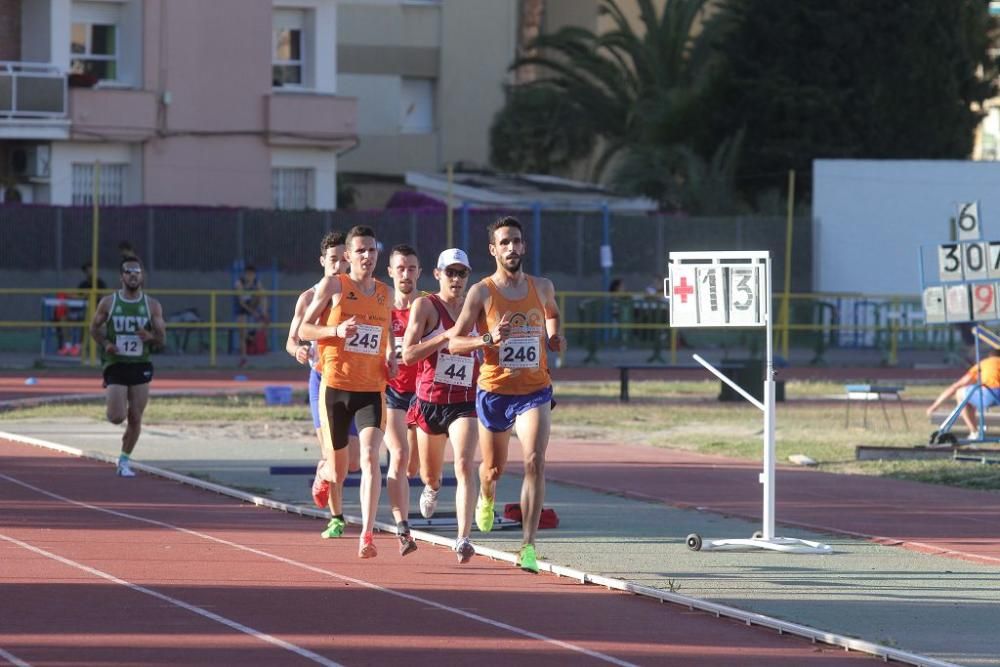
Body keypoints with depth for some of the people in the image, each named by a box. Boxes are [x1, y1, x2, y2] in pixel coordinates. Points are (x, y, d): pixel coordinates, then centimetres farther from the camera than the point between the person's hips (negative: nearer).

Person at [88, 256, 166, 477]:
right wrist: (105, 344, -10)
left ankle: (124, 461, 16)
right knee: (117, 417, -12)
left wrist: (150, 337, -19)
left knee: (135, 419, 1)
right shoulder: (109, 302, -1)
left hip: (141, 366, 2)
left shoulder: (152, 305, 2)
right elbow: (94, 327, 9)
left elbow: (162, 338, 4)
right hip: (116, 365, -2)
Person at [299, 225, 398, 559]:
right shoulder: (333, 286, -1)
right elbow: (304, 330, 0)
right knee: (339, 468, 8)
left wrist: (391, 356, 11)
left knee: (370, 458, -18)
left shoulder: (384, 293, 11)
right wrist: (336, 331, -18)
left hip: (372, 390, 2)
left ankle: (367, 535, -22)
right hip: (335, 386, -2)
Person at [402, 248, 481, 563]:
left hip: (464, 403, 1)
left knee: (464, 466, -21)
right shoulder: (425, 306, -3)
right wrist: (447, 336, -20)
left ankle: (463, 538, -27)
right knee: (429, 475, 16)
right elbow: (408, 354, -12)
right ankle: (432, 488, 55)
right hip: (430, 401, -1)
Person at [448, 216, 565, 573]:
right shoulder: (481, 292, -6)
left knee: (535, 462, -19)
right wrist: (488, 339, -24)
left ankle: (528, 545, -20)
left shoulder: (542, 287, 3)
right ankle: (486, 498, 54)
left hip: (535, 390, 1)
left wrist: (555, 337, 6)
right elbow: (453, 342, -7)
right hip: (494, 391, -1)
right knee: (494, 467, 15)